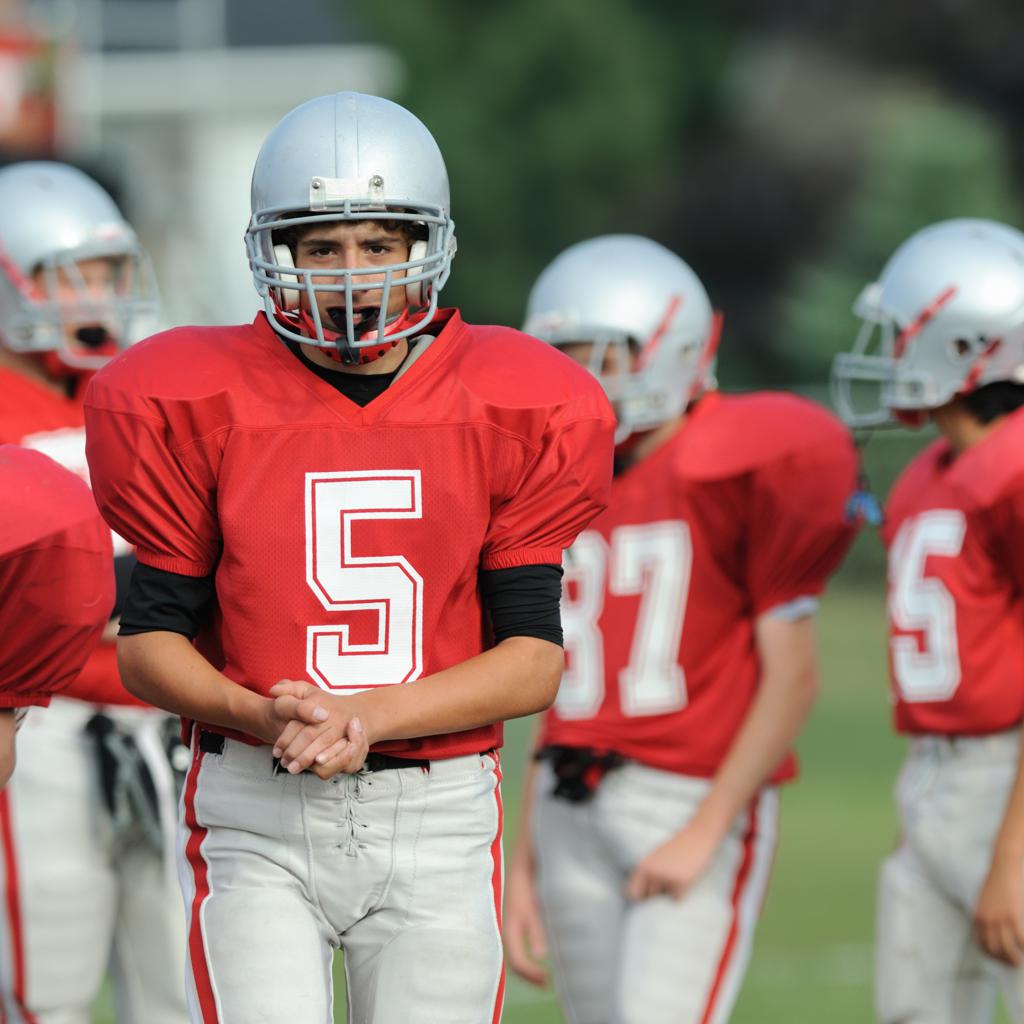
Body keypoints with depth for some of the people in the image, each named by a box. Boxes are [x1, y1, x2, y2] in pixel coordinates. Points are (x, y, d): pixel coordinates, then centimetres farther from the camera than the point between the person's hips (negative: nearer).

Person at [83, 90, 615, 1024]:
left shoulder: (510, 413, 1)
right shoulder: (198, 407, 0)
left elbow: (534, 658, -1)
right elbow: (149, 639, 2)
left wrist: (368, 717, -16)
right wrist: (263, 718, -17)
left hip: (440, 823, 1)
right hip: (257, 816, -1)